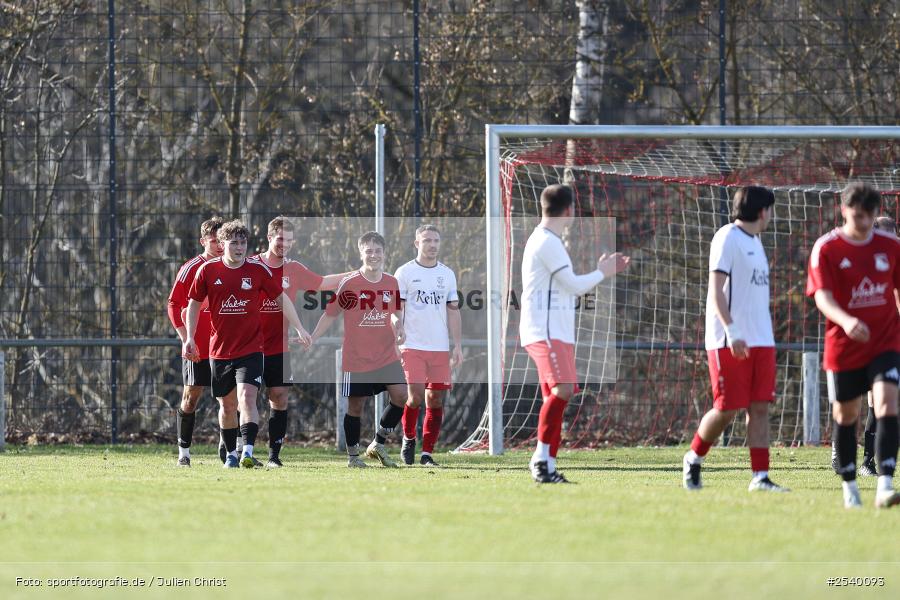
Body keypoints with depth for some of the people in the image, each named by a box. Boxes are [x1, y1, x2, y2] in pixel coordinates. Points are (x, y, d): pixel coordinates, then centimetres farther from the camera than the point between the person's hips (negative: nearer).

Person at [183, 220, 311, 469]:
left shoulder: (258, 270, -4)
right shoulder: (207, 270, -2)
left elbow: (281, 299, 6)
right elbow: (194, 304, 9)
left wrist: (299, 328, 1)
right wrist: (190, 338, 2)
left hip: (250, 349, -2)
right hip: (219, 351, 2)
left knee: (247, 398, -19)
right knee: (227, 405, 11)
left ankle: (248, 452, -25)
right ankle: (231, 454, 27)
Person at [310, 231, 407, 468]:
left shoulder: (392, 283, 4)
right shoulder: (349, 284, -9)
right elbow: (330, 314, -2)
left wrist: (398, 328, -3)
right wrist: (310, 341, -8)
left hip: (386, 356, 3)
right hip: (356, 358, -3)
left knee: (400, 395, -9)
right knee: (355, 405, 2)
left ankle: (378, 444, 9)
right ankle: (353, 455, 18)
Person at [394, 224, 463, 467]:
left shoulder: (447, 274, 12)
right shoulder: (405, 272, 1)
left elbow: (453, 311, 14)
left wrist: (458, 345, 6)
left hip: (440, 347, 4)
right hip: (413, 347, -4)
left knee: (436, 400, 0)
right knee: (416, 396, -13)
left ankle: (427, 453, 6)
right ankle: (409, 439, 13)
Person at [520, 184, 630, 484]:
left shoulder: (549, 242, 21)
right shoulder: (546, 242, -12)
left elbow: (567, 285, 28)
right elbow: (575, 285, -13)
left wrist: (602, 269, 27)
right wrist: (602, 273, 3)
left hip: (558, 334, 11)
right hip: (545, 332, -11)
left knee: (557, 395, 7)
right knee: (562, 389, -22)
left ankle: (548, 467, 6)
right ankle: (541, 457, -22)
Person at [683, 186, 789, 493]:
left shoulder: (754, 241, 19)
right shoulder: (728, 238, -8)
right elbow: (716, 290, -14)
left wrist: (764, 335, 19)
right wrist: (732, 332, -22)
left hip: (761, 340, 8)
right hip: (730, 341, -8)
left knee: (760, 407, 0)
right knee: (726, 409, -5)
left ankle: (760, 476, -2)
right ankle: (694, 458, 16)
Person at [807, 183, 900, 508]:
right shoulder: (826, 249, -7)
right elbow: (822, 297, -16)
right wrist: (846, 321, -36)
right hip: (844, 346, -1)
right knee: (846, 415, 9)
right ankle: (849, 486, 26)